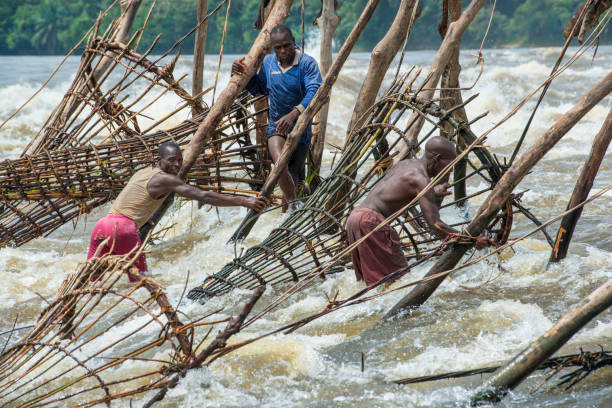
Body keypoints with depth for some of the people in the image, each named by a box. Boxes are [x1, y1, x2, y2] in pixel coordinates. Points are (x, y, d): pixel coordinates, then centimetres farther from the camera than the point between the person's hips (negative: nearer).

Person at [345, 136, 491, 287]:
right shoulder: (421, 180, -11)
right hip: (371, 221, -10)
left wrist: (432, 193, 37)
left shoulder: (406, 163, 17)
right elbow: (436, 226, -17)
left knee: (368, 278, 14)